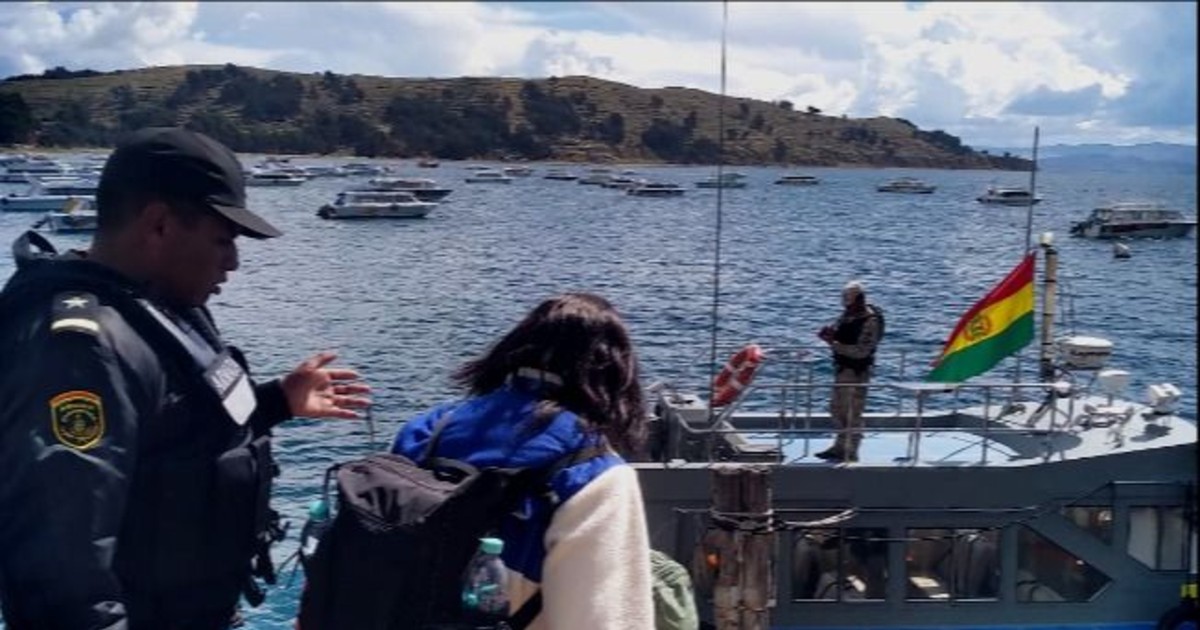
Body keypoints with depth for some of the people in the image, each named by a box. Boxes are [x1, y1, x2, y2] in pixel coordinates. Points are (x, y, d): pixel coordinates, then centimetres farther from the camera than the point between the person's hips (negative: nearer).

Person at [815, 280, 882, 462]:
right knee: (838, 410, 17)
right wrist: (829, 334, -9)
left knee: (853, 414, -3)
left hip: (857, 372, -9)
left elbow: (861, 351, -24)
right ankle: (840, 447, 31)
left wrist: (834, 344, -26)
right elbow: (836, 330, 15)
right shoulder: (848, 314, 7)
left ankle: (851, 453, 6)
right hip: (842, 368, 9)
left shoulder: (870, 321, -18)